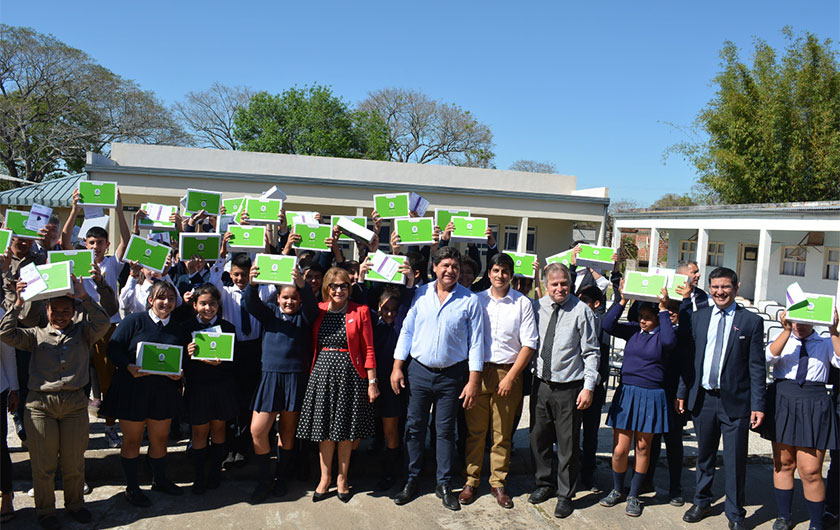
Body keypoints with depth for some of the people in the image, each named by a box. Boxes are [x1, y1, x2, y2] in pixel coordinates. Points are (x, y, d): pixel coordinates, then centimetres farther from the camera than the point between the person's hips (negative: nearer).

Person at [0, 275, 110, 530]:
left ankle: (75, 504, 29)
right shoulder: (36, 334, 12)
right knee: (43, 463, 7)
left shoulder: (82, 332, 10)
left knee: (74, 462, 9)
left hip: (75, 404, 0)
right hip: (40, 404, 0)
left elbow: (102, 323, -8)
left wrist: (84, 297, -18)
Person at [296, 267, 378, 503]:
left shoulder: (360, 311, -2)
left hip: (350, 374, -2)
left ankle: (342, 478, 24)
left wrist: (372, 382, -5)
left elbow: (368, 350, -3)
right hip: (322, 372, 2)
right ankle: (325, 477, 25)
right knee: (324, 429, 7)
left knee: (346, 430, 7)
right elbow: (311, 346, 12)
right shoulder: (318, 310, 6)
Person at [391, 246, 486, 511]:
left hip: (451, 375, -2)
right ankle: (411, 481, 22)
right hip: (419, 370, 2)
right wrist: (397, 367, 1)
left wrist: (474, 380, -7)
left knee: (445, 431, 8)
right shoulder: (421, 294, 2)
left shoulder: (470, 300, -4)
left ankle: (444, 484, 22)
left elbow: (475, 342, -3)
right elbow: (407, 330, 6)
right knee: (414, 427, 8)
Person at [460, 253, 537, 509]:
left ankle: (498, 483, 19)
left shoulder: (523, 303, 1)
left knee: (502, 433, 5)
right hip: (477, 370, 1)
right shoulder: (477, 300, 6)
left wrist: (510, 377, -7)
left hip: (508, 372, -1)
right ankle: (471, 481, 16)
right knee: (475, 430, 4)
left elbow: (529, 344, -1)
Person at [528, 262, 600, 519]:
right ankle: (545, 484, 35)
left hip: (569, 389, -4)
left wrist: (588, 387, -12)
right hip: (541, 384, 4)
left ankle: (565, 495, 22)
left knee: (567, 444, 6)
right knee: (539, 439, 15)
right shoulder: (538, 307, 2)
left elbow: (591, 352, -6)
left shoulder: (582, 311, -8)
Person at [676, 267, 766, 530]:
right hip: (703, 398, 3)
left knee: (735, 461, 5)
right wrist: (682, 392, 8)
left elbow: (757, 367, -4)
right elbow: (689, 358, 10)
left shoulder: (751, 321, -3)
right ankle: (702, 502, 34)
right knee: (704, 456, 17)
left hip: (735, 401, -3)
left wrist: (758, 405, -7)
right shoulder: (698, 317, 6)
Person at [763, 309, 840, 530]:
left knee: (811, 471, -2)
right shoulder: (782, 340, 9)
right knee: (783, 464, 12)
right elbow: (770, 356, -12)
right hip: (782, 403, 2)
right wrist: (787, 330, -22)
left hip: (814, 407, -1)